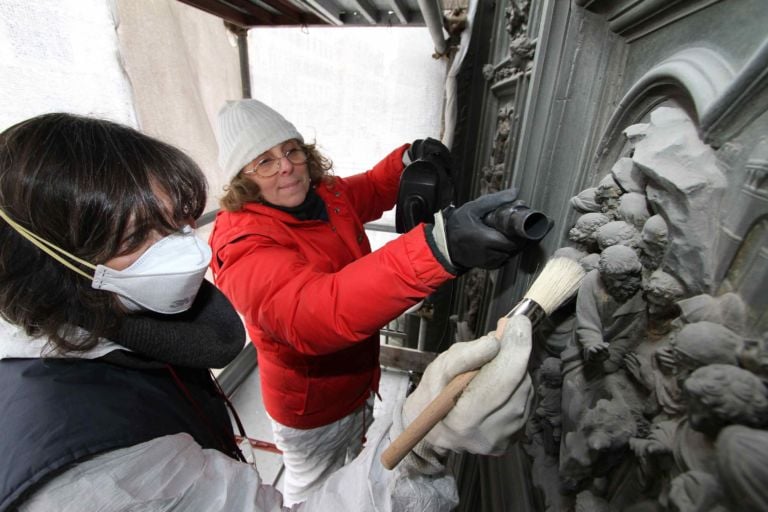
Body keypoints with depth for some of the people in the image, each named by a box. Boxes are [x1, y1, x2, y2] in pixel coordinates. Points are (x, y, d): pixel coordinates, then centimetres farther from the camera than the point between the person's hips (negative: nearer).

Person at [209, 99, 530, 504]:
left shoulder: (326, 195, -10)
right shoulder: (242, 243, -32)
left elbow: (372, 189, 10)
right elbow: (310, 313, -51)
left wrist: (409, 158, -13)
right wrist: (437, 247, -64)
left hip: (360, 380, 7)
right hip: (311, 409, -6)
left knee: (353, 468, 37)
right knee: (313, 491, 28)